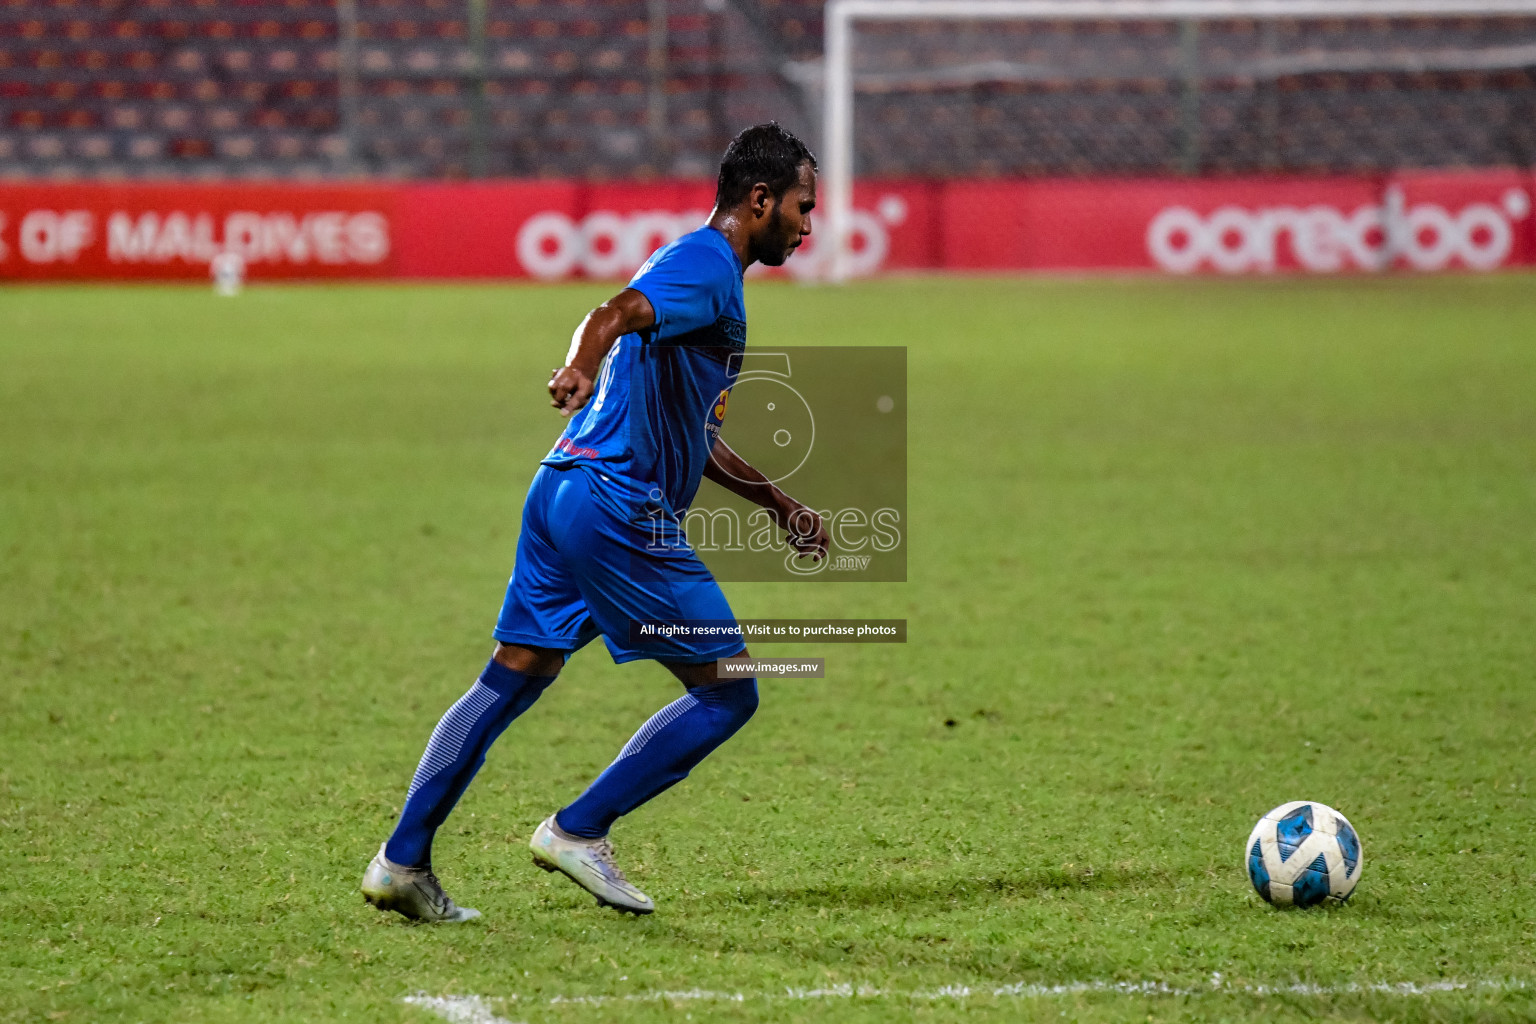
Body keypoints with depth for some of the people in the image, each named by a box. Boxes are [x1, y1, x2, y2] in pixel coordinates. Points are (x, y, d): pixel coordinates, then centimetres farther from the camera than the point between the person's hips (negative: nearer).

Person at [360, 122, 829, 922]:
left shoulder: (700, 269, 25)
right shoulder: (705, 265, -7)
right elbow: (615, 314, -29)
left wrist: (778, 503, 37)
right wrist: (580, 370, -49)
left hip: (564, 490, 10)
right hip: (619, 505, -10)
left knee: (510, 681, 9)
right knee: (727, 694, -2)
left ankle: (401, 861, 4)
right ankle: (579, 831, -2)